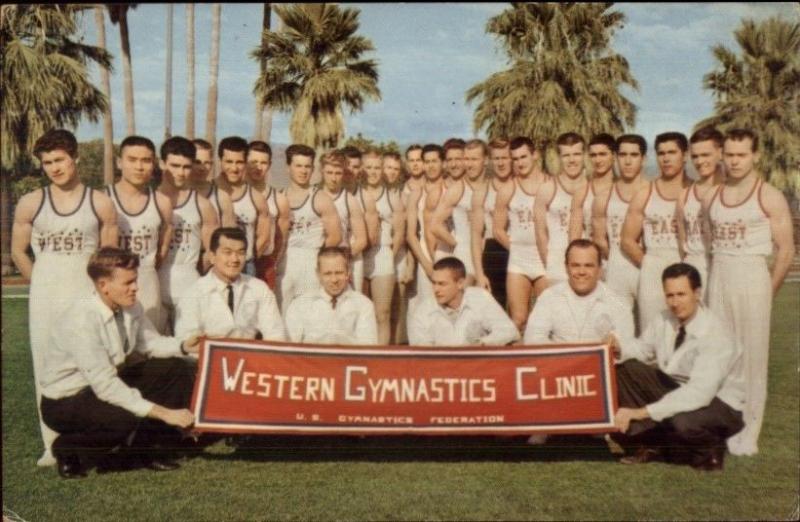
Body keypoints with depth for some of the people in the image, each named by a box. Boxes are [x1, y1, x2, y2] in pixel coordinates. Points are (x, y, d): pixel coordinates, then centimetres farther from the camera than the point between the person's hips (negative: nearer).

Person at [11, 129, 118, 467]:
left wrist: (89, 285, 9)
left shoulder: (100, 203, -2)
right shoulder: (30, 204, 0)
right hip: (44, 300, 1)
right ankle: (53, 444, 13)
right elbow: (18, 253, 10)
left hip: (87, 297, -1)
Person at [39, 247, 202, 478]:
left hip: (107, 379, 8)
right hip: (65, 400, -8)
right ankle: (68, 449, -3)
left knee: (181, 370, -4)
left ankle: (142, 449, 7)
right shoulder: (81, 320, -31)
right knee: (126, 417, -35)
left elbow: (149, 343, 5)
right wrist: (162, 412, -35)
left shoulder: (131, 307, -9)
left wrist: (183, 346, -17)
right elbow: (104, 386, -34)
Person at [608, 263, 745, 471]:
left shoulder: (715, 335, -28)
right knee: (624, 369, -10)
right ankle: (651, 443, -3)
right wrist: (620, 347, -15)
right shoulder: (664, 320, -8)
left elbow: (699, 393, -35)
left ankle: (708, 450, -2)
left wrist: (644, 411, -39)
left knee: (681, 421, -39)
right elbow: (644, 347, 10)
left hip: (717, 404, -6)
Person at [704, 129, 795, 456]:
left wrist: (769, 291, -2)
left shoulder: (770, 198, -4)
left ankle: (748, 432, 6)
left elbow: (786, 251, -4)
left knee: (751, 358, 0)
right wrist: (713, 278, 5)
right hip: (718, 280, 4)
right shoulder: (711, 196, 9)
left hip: (752, 279, -4)